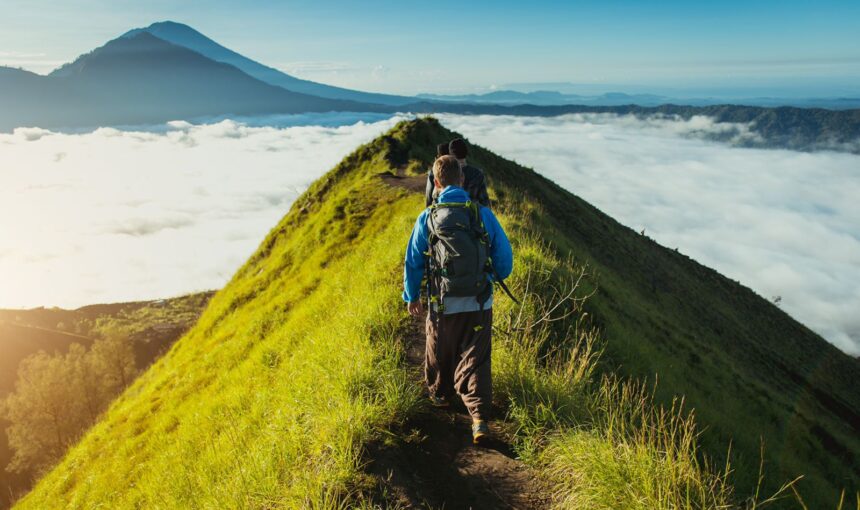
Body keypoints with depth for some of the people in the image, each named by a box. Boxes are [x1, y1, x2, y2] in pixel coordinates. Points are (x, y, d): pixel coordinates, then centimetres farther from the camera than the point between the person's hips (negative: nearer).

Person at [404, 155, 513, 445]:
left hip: (443, 305, 0)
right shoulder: (483, 214, -6)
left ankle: (440, 394, 47)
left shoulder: (427, 219, -7)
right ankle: (480, 417, -6)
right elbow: (505, 256, 0)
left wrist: (411, 296, 15)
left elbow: (413, 262, 0)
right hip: (479, 304, 0)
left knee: (439, 354, 23)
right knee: (475, 360, 6)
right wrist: (497, 277, 22)